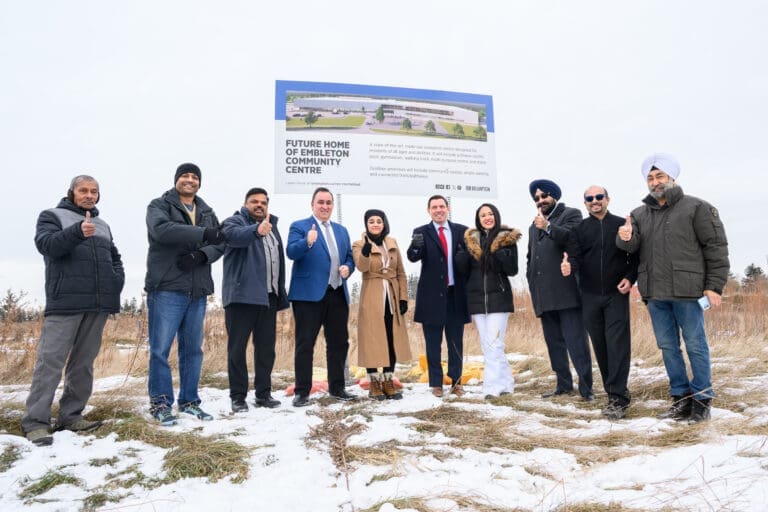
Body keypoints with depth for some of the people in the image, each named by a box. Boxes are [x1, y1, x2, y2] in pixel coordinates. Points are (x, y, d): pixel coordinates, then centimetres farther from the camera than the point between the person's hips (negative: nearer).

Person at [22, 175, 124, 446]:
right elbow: (45, 243, -12)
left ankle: (71, 415, 15)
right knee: (51, 359, -7)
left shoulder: (103, 225, 23)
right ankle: (36, 420, -3)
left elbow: (115, 257, 27)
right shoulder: (52, 215, 6)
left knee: (84, 361, 8)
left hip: (98, 303, 6)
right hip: (66, 300, -5)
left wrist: (118, 279, 7)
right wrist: (77, 232, -31)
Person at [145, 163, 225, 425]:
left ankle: (189, 401, 20)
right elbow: (161, 229, -20)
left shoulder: (207, 212, 18)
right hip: (166, 288, -5)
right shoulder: (159, 206, 2)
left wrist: (201, 255, -13)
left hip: (198, 291, 5)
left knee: (193, 349, 10)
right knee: (161, 349, -3)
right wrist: (203, 234, -26)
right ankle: (160, 402, 10)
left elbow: (220, 244, 8)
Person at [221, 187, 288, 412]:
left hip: (268, 296, 6)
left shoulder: (272, 227, 21)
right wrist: (256, 230, -46)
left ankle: (263, 394, 19)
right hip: (242, 295, -6)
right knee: (237, 347, -1)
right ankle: (238, 396, 8)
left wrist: (280, 293, 16)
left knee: (266, 348, 10)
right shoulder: (234, 222, 1)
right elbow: (234, 236, -25)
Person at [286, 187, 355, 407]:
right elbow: (291, 252, -16)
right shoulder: (299, 226, 0)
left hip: (338, 295, 6)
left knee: (339, 343, 11)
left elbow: (350, 257, 21)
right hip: (309, 294, -6)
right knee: (305, 344, 0)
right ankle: (302, 391, 8)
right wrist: (308, 242, -36)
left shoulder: (341, 230, 19)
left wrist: (348, 267, -2)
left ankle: (337, 387, 23)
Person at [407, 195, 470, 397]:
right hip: (432, 295, -2)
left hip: (456, 294, 2)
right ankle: (436, 384, 15)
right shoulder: (421, 232, 1)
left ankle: (456, 382, 19)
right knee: (433, 343, 6)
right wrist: (415, 246, -36)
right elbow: (412, 257, -15)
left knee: (456, 342, 9)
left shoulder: (461, 230, 7)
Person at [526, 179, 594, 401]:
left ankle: (586, 387, -6)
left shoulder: (571, 214, 6)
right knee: (554, 342, 9)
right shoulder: (534, 226, 25)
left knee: (576, 340, -9)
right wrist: (532, 281, 18)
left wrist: (548, 227, -25)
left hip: (566, 291, -6)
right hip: (544, 295, 7)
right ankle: (564, 384, 16)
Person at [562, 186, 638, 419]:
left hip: (616, 294, -2)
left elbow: (635, 255, 5)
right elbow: (575, 257, -3)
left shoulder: (622, 224, 4)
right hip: (590, 296, 3)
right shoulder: (579, 229, 7)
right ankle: (618, 392, 23)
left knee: (617, 344, -8)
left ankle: (617, 399, -6)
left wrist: (630, 278, -10)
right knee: (600, 345, 9)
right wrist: (569, 266, -25)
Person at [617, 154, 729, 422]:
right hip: (654, 293, 5)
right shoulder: (639, 214, 12)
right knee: (668, 346, 11)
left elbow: (716, 247, -3)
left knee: (695, 345, 3)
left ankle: (702, 398, 16)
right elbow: (632, 245, 1)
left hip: (686, 291, -4)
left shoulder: (696, 208, -1)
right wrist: (625, 238, -23)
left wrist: (714, 286, -9)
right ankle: (681, 397, 23)